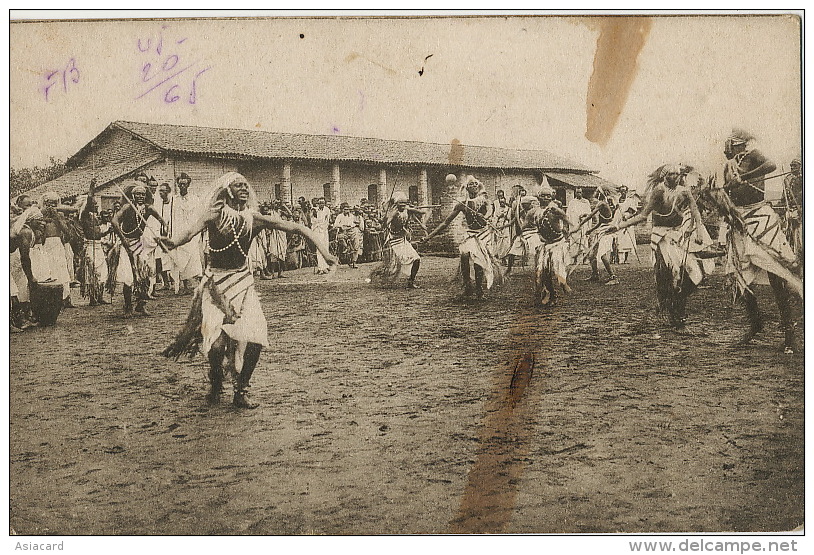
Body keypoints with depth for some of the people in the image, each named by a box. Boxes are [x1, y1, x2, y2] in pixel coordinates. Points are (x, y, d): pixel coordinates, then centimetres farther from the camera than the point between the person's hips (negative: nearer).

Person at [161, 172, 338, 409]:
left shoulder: (254, 219, -1)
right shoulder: (214, 215, -8)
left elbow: (295, 227, -4)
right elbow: (193, 230, -29)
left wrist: (323, 249, -15)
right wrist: (173, 243, -52)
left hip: (242, 282, 3)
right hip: (216, 283, -2)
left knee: (254, 338, -14)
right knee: (217, 340, -14)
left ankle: (241, 392, 6)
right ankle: (215, 385, 18)